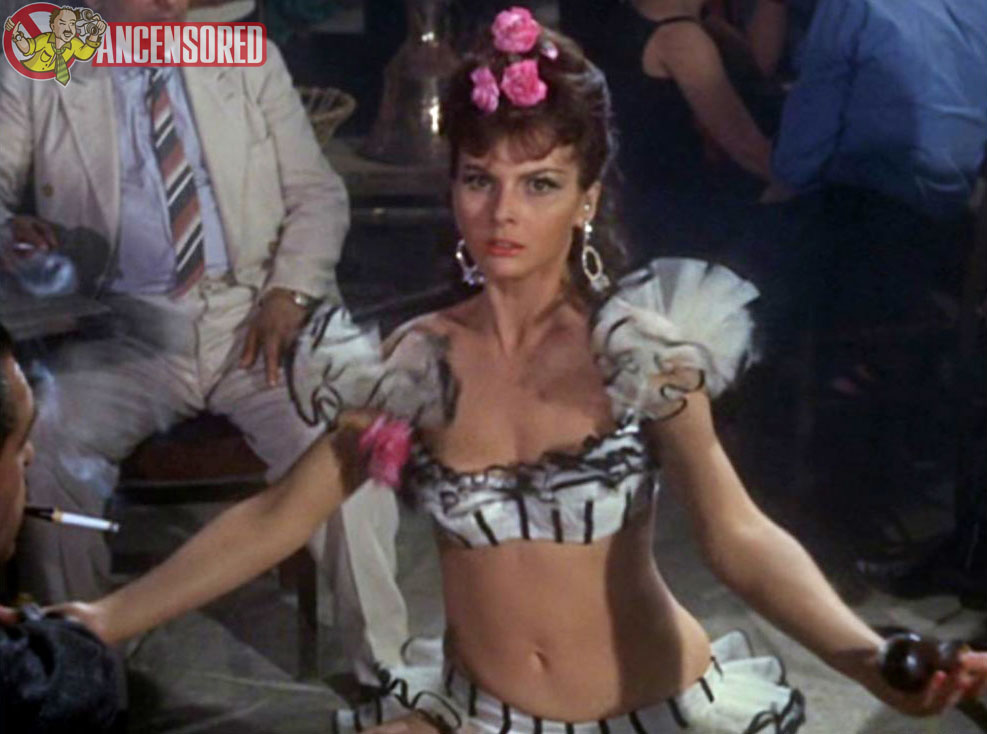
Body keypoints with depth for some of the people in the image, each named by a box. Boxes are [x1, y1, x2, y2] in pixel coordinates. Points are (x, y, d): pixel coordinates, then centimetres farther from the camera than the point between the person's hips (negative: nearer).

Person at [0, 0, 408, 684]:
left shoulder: (250, 60, 12)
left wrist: (290, 292, -7)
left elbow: (318, 192, 12)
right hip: (127, 328, 0)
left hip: (253, 318, 1)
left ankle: (388, 668, -10)